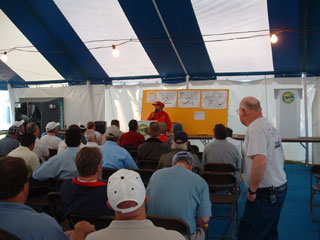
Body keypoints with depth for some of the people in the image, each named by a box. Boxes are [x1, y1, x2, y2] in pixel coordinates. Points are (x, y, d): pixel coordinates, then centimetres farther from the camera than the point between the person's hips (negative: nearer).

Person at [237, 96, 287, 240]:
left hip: (264, 194, -10)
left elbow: (260, 161, -30)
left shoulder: (255, 128, -18)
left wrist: (252, 190, -19)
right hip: (279, 188, 10)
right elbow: (281, 159, 22)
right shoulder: (270, 126, 13)